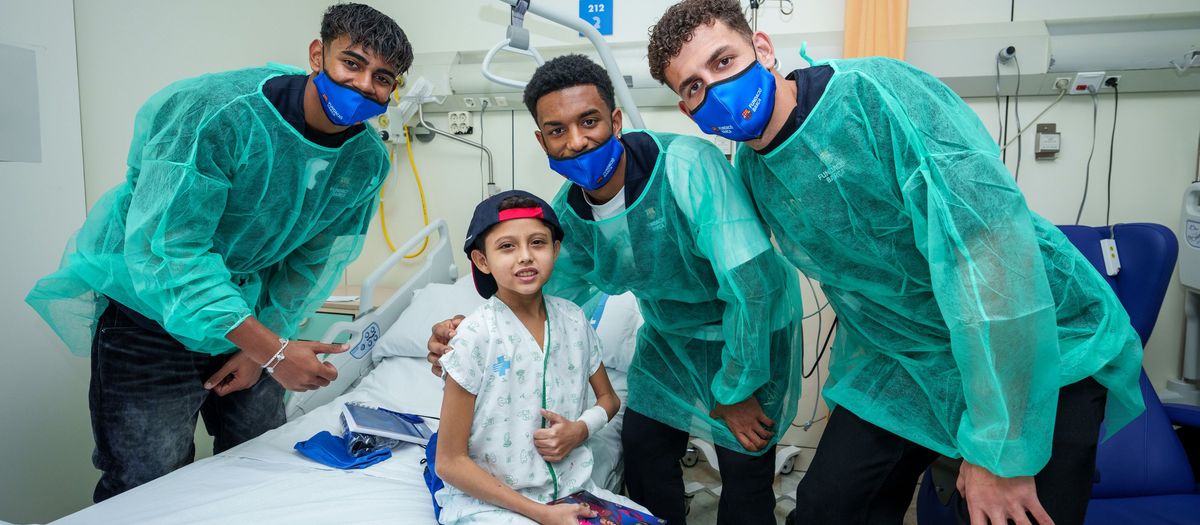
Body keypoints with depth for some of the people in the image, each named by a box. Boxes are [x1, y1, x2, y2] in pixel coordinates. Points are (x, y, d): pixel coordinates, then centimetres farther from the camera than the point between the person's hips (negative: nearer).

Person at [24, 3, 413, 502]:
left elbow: (314, 260, 2)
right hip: (153, 311, -5)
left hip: (254, 314, 6)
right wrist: (272, 349, -32)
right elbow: (165, 250, -30)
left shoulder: (367, 160, -8)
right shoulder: (216, 111, -27)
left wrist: (259, 352, -2)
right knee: (149, 485, -2)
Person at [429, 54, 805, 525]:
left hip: (752, 325, -5)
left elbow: (752, 282, -35)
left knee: (744, 463, 0)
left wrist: (735, 391, -23)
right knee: (641, 442, 11)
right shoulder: (568, 215, -12)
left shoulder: (687, 165, -34)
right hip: (669, 332, 6)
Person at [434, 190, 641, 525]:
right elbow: (450, 462, -11)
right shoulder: (475, 336, -14)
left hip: (571, 491, 5)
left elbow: (608, 398, 16)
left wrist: (581, 429, -6)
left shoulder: (573, 320, 0)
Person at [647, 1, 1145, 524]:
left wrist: (999, 451, -28)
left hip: (1041, 351, -5)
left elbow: (994, 249, -30)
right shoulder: (749, 169, -1)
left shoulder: (877, 94, -23)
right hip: (900, 360, 6)